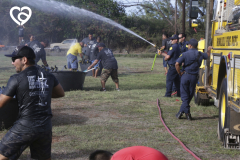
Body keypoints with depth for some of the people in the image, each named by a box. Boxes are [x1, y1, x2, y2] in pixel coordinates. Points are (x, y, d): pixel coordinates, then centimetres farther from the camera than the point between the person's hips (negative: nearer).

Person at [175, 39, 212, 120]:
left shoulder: (185, 54, -6)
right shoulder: (200, 54, 4)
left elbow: (177, 64, -16)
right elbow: (207, 55, 27)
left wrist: (180, 73, -3)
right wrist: (209, 50, 47)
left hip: (185, 76, -3)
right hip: (194, 77, 3)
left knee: (185, 95, 4)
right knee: (189, 96, 11)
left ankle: (187, 112, -4)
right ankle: (181, 112, 10)